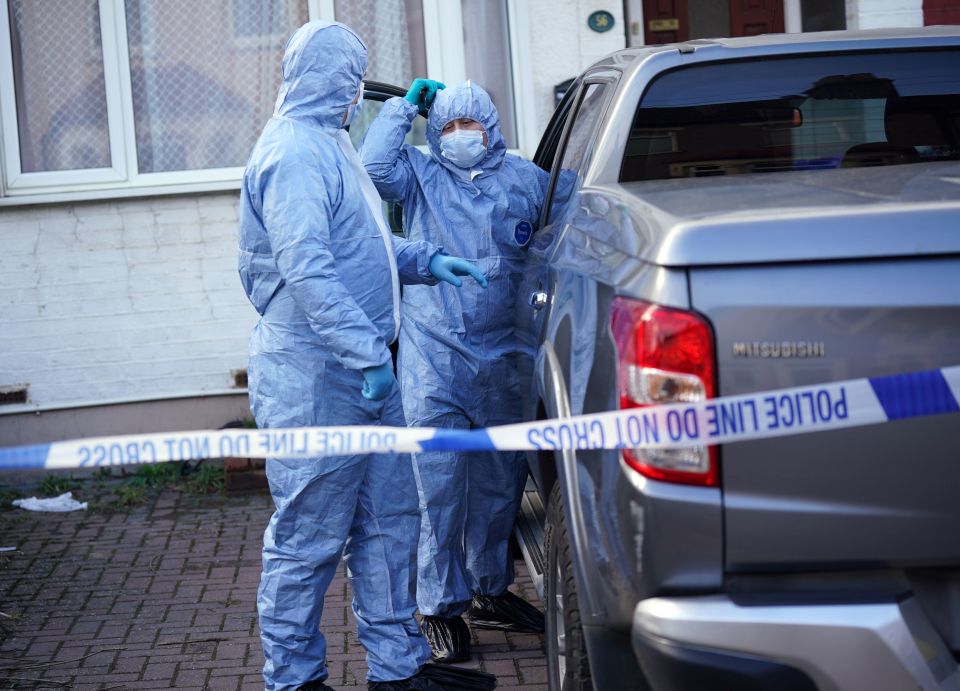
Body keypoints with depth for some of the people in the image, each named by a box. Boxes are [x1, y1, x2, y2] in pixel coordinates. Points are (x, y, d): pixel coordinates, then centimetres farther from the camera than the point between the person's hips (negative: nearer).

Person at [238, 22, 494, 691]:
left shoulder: (328, 144, 19)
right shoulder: (294, 150, -15)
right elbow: (306, 267, -25)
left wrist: (427, 261, 18)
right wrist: (368, 353, -26)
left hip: (360, 370, 10)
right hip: (314, 375, -10)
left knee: (390, 519, 14)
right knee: (309, 537, -1)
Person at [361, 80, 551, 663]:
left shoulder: (529, 180, 11)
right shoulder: (422, 175, 5)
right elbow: (373, 166, -15)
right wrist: (405, 105, -5)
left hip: (502, 357, 3)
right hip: (434, 358, -3)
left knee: (501, 481, 13)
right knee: (440, 486, -5)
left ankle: (491, 590, 29)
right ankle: (442, 606, 4)